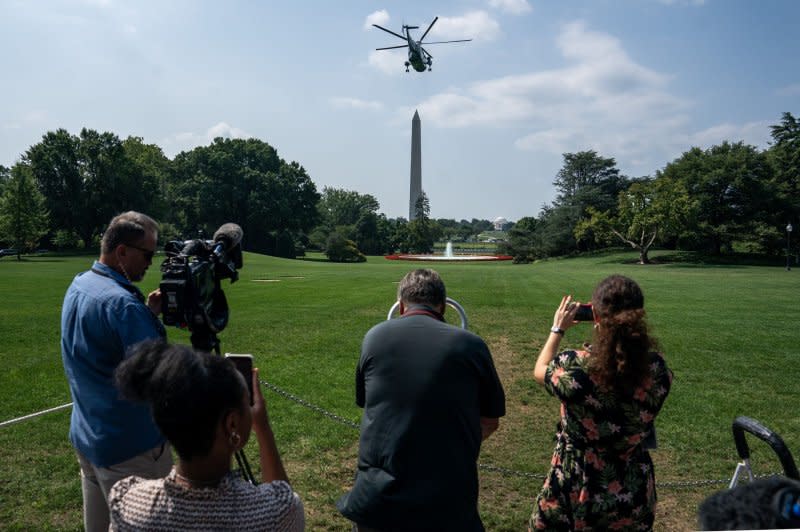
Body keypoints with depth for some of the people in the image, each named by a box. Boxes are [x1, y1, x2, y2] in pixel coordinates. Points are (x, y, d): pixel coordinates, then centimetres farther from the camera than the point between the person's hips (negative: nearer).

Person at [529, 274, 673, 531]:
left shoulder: (574, 366, -25)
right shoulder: (657, 368, -15)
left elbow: (540, 371, -2)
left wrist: (557, 330, 9)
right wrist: (626, 329, 10)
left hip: (579, 488, -3)